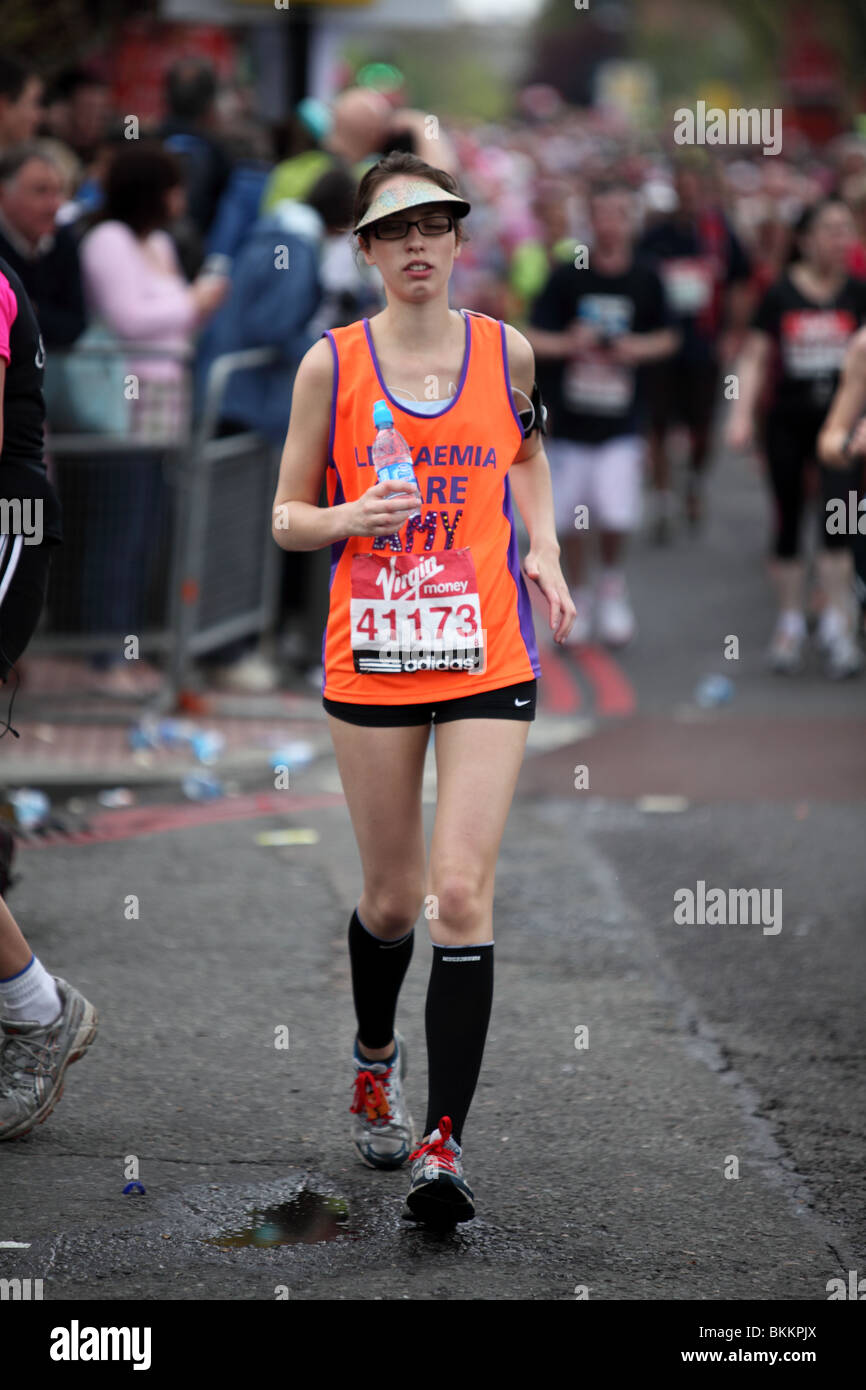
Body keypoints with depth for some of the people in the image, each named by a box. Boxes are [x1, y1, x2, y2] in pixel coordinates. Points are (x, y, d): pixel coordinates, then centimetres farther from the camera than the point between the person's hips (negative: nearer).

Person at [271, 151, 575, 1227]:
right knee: (392, 899, 11)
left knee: (461, 893, -12)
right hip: (371, 655, 0)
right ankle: (375, 1057, 43)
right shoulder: (332, 363, -1)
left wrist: (543, 552, 7)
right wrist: (348, 518, -17)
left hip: (487, 655, 0)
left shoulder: (506, 351, 3)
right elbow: (286, 518, 4)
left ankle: (442, 1144, -12)